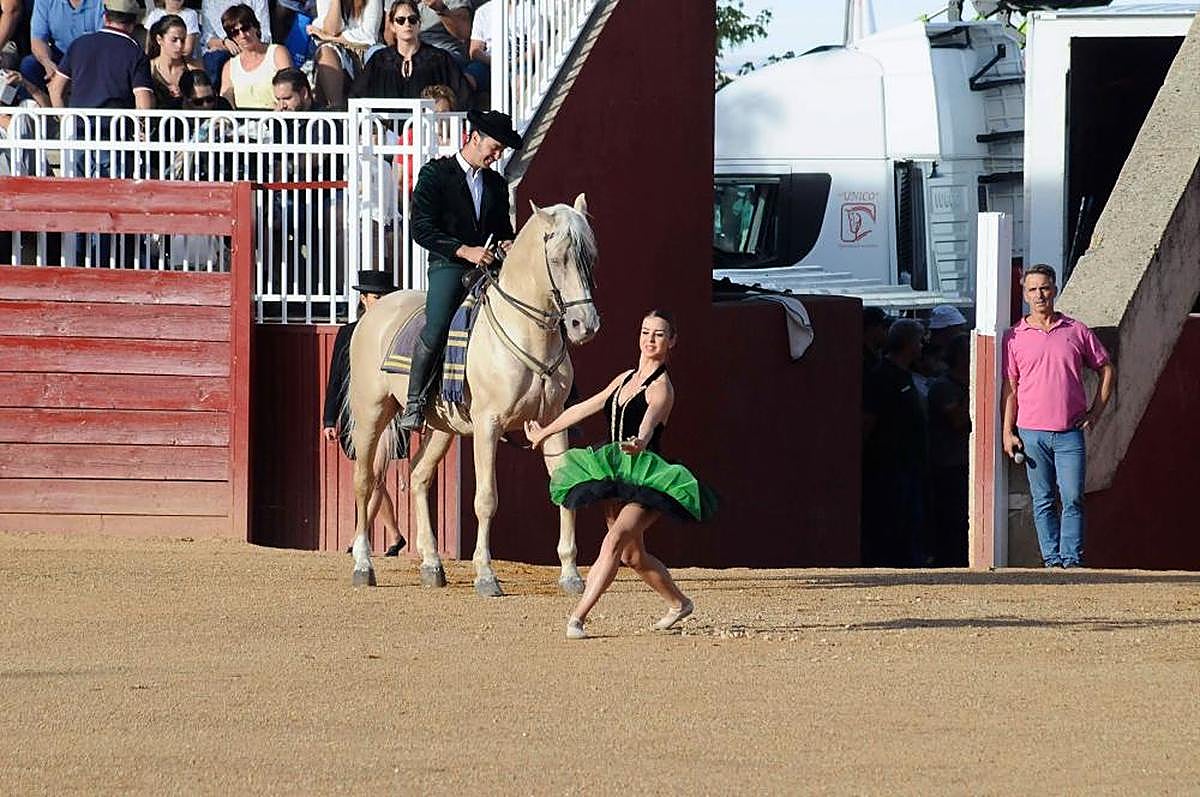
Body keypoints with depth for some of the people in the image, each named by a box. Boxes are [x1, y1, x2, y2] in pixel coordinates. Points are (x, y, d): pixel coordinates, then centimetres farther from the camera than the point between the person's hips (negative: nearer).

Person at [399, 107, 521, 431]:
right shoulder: (435, 173, 2)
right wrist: (464, 250, -18)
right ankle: (414, 403, -17)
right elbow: (422, 229, -7)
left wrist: (506, 244, 3)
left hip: (488, 267, 6)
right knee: (436, 330, -28)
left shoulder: (496, 184, 20)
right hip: (448, 266, -6)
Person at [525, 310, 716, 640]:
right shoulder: (626, 379, 14)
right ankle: (678, 603, 35)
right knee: (632, 555, 15)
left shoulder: (661, 387, -10)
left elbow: (649, 422, -30)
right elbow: (585, 408, 25)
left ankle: (578, 617, -29)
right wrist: (545, 432, 34)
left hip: (646, 476, -8)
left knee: (616, 539, -24)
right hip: (617, 475, 8)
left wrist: (639, 443, -52)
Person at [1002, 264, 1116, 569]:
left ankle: (1072, 560, -5)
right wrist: (1007, 432, 1)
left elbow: (1107, 370, 15)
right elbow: (1010, 388, 7)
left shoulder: (1077, 332, 6)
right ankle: (1052, 560, 6)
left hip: (1070, 432, 0)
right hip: (1032, 433, 0)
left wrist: (1095, 412, 6)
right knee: (1043, 503, 3)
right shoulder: (1015, 337, 6)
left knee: (1073, 500, -7)